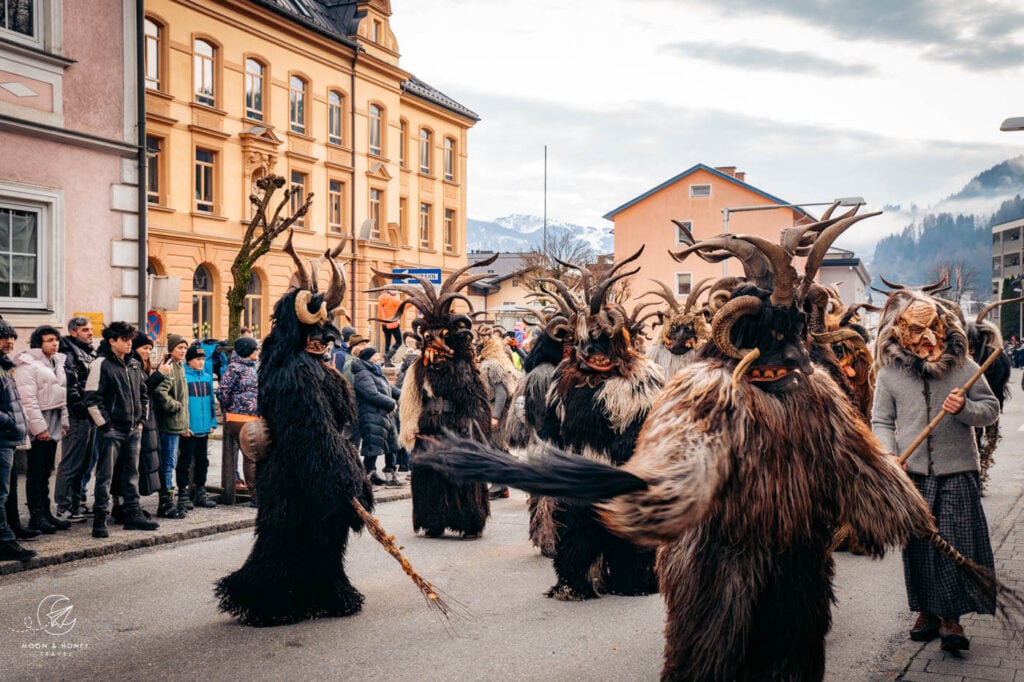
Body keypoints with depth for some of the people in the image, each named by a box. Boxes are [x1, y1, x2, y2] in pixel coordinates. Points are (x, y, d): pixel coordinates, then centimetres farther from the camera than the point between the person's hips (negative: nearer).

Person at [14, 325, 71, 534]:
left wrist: (63, 421, 14)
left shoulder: (57, 362, 15)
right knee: (36, 473, -3)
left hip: (53, 425, 8)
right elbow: (28, 399, -17)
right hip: (38, 426, -8)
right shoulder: (28, 364, -11)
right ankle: (36, 516, 2)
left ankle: (46, 513, 18)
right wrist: (39, 427, -20)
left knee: (46, 472, 13)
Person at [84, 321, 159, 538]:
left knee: (132, 473, 13)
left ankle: (133, 515, 22)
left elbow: (143, 394, 21)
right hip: (112, 430, -7)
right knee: (105, 475, -2)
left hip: (134, 429, 7)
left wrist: (141, 419, 12)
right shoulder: (101, 365, -11)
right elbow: (92, 398, -14)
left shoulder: (134, 365, 12)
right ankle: (100, 519, 3)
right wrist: (105, 424, -14)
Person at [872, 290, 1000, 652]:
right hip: (911, 475, 1)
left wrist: (965, 409, -16)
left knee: (957, 545, -2)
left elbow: (991, 408, 4)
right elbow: (881, 421, 5)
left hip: (958, 473, -1)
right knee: (918, 545, 8)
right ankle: (926, 610, 23)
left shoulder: (963, 365, 0)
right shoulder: (889, 373, 0)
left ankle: (951, 616, 8)